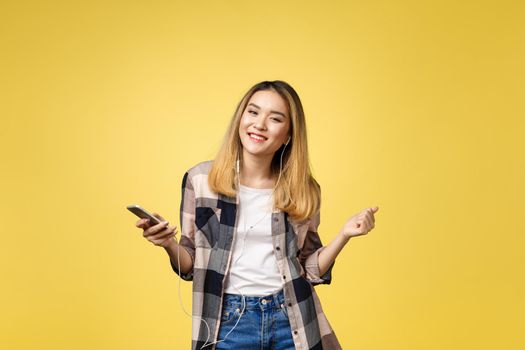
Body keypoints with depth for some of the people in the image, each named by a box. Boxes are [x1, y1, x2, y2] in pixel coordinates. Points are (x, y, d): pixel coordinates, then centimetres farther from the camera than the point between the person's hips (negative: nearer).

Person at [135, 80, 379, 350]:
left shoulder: (303, 190, -1)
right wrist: (169, 243, -17)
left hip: (292, 322, 1)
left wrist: (344, 234, -8)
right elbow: (190, 266, 2)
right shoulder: (200, 179, -4)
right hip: (229, 323, -1)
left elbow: (310, 271, 5)